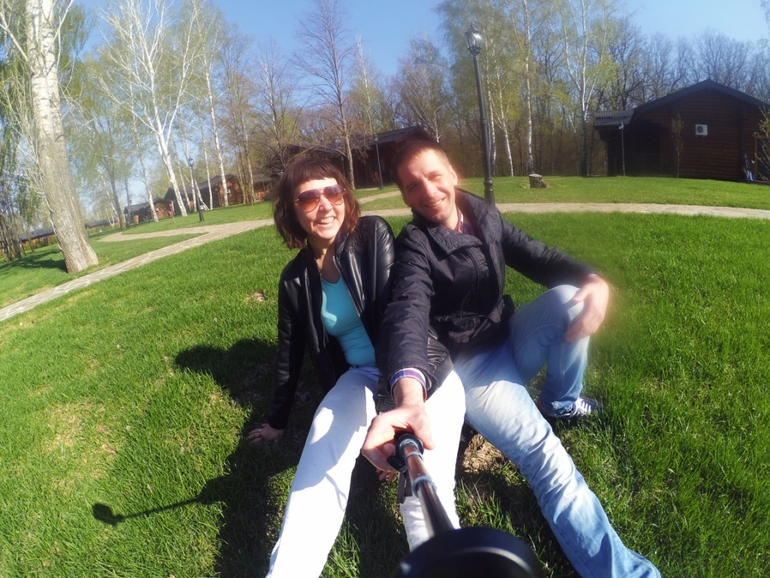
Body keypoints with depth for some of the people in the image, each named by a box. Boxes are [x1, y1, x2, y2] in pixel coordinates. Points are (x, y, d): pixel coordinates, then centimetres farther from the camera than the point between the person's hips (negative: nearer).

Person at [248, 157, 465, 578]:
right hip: (362, 378, 3)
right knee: (318, 472, -27)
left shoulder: (374, 234, -6)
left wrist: (406, 385, -36)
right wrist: (278, 421, 27)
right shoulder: (295, 278, 6)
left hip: (423, 369, -2)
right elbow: (290, 353, 17)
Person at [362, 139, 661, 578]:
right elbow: (408, 316, -36)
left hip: (511, 338, 6)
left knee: (570, 297, -20)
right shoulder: (415, 247, -18)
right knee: (546, 457, -26)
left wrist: (593, 279, -26)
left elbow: (538, 258, -2)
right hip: (471, 364, -6)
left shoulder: (485, 216, 0)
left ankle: (560, 403, 5)